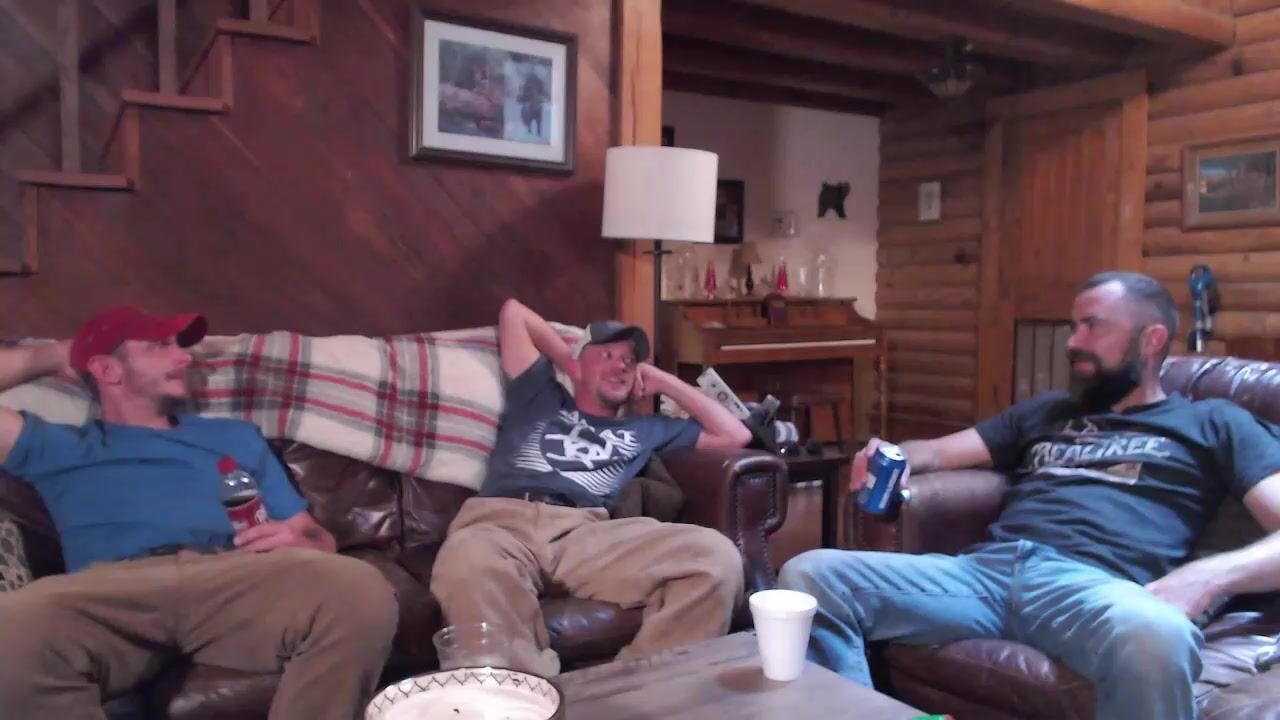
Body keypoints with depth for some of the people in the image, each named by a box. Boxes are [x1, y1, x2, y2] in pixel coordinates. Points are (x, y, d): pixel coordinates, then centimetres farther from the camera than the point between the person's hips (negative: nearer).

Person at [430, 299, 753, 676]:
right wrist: (569, 363, 40)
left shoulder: (647, 429, 35)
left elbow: (735, 435, 33)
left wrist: (665, 383, 34)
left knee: (716, 556, -28)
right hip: (501, 521, -1)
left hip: (585, 532, 2)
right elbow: (512, 310, 37)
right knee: (468, 568, -43)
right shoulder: (540, 396, 32)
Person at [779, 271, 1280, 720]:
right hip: (986, 569, 4)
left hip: (1093, 586, -3)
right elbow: (937, 452, 31)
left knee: (1155, 638, -41)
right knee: (810, 576, -18)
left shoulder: (1214, 423, 20)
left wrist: (1210, 577, -14)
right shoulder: (1046, 410, 33)